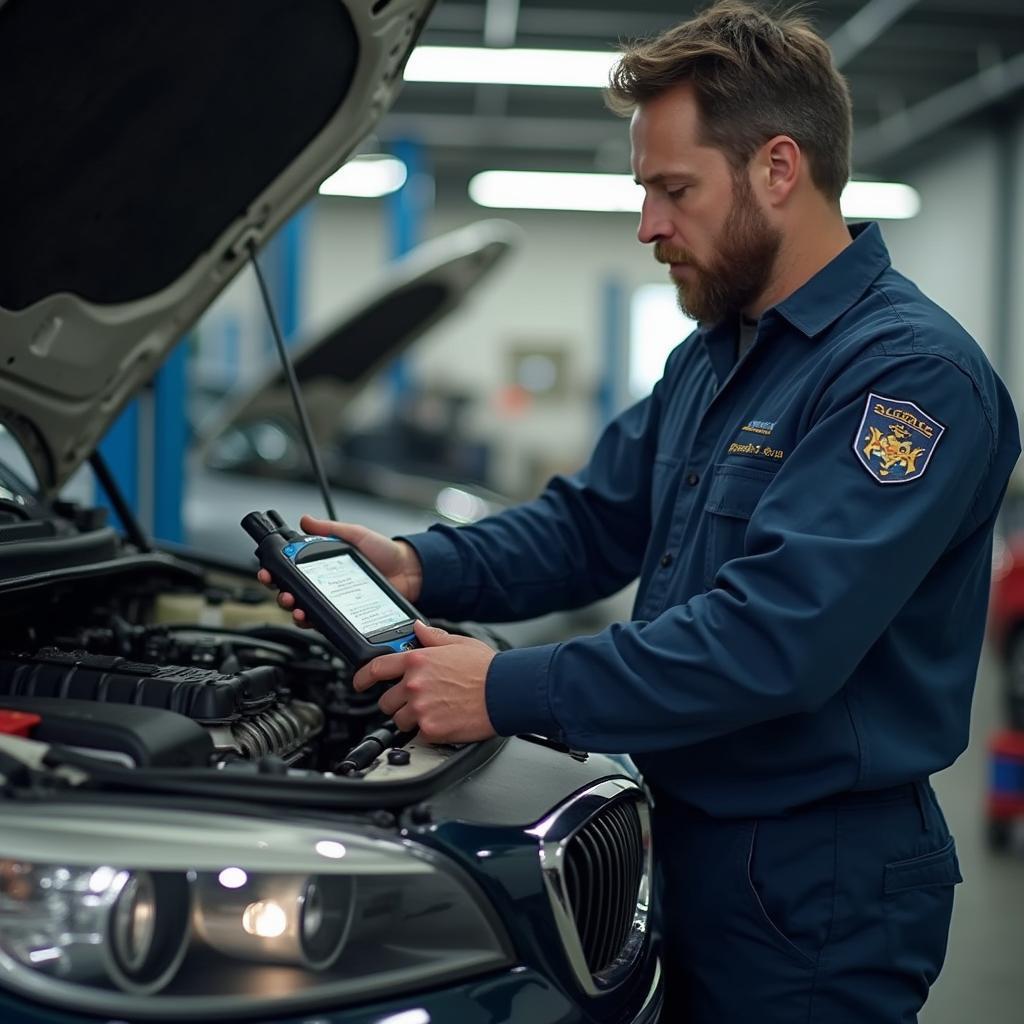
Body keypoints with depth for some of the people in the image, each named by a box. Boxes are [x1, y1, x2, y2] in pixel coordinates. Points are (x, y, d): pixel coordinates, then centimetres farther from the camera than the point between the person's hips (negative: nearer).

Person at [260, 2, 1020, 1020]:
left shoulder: (910, 372, -20)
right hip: (693, 842, 8)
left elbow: (776, 638, -29)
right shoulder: (711, 358, 11)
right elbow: (589, 523, 15)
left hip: (818, 886, -8)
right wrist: (424, 566, -3)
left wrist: (511, 692, -28)